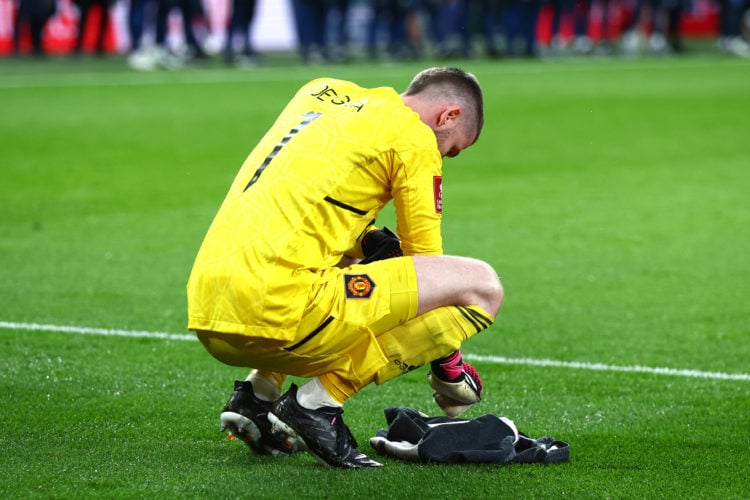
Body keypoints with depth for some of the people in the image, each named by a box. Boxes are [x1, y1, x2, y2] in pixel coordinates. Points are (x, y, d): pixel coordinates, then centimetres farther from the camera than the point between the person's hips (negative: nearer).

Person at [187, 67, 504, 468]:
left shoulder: (321, 91, 22)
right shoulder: (412, 135, 3)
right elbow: (424, 258, 10)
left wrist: (374, 244, 24)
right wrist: (447, 365, 22)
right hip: (275, 313, -8)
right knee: (481, 285, -4)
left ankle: (259, 391, 17)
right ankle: (322, 398, -6)